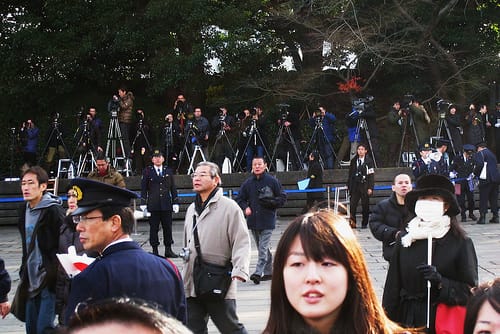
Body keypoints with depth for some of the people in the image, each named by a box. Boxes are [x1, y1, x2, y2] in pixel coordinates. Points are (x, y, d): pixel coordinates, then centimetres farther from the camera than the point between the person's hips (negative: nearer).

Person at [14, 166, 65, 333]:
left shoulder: (53, 211, -13)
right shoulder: (25, 210, 10)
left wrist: (52, 274, -15)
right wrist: (24, 272, 17)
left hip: (50, 281, -8)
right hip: (32, 279, 8)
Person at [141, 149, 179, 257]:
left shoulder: (168, 171, 12)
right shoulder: (147, 171, 5)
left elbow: (173, 188, 13)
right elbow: (143, 189, 3)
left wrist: (175, 202, 7)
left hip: (166, 205, 2)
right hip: (153, 205, -2)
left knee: (168, 227, 4)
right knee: (153, 228, 0)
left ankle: (168, 249, 12)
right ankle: (155, 250, 7)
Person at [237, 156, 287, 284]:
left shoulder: (272, 181, -3)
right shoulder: (247, 183, 7)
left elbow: (282, 198, 1)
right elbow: (240, 199, 14)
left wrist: (270, 202, -15)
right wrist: (245, 207, -5)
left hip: (267, 221, -5)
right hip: (253, 220, 5)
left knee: (263, 248, -11)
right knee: (262, 248, 13)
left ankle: (258, 273, -15)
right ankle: (268, 272, 23)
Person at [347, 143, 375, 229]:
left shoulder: (369, 161, -1)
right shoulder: (353, 161, 9)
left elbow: (371, 175, -3)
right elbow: (350, 174, 13)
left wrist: (370, 188, -9)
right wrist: (348, 185, 8)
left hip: (365, 186, -2)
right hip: (355, 186, 3)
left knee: (365, 205, 2)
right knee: (352, 204, -6)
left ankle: (364, 223, 11)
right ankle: (352, 222, -2)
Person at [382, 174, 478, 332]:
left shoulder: (461, 242, -4)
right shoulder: (405, 238, 3)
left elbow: (470, 290, -6)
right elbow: (392, 285, 4)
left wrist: (441, 282, -21)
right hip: (408, 318, 2)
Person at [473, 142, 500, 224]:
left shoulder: (479, 153, 0)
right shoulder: (492, 154, 23)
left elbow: (480, 164, -17)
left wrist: (476, 173, -2)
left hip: (486, 178, -7)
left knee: (483, 199, -3)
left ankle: (482, 217, -7)